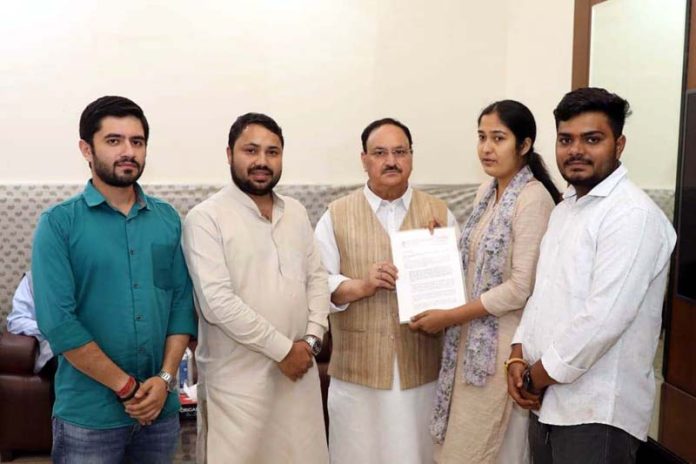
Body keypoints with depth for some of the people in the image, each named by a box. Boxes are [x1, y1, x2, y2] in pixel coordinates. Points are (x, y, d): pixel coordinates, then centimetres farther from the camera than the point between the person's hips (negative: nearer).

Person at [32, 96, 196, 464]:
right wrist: (127, 387, -13)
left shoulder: (168, 219, 4)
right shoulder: (58, 223, -7)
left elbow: (182, 302, 4)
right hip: (88, 415, -3)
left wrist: (165, 379, -8)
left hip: (162, 409, 4)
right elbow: (57, 322, -14)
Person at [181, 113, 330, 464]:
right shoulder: (206, 218, -11)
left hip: (298, 370, 5)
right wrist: (283, 349, -14)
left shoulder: (296, 213, 10)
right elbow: (218, 302, -18)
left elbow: (317, 278, 11)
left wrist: (312, 339, -4)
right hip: (238, 379, -5)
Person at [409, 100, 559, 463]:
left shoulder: (533, 198, -17)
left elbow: (521, 288, -21)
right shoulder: (486, 191, 9)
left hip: (503, 343, -8)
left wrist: (449, 317, -16)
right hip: (472, 337, 8)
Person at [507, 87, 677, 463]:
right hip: (547, 401, 8)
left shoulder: (633, 215, -17)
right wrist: (518, 358, -1)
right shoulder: (564, 209, 12)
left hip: (597, 412, -8)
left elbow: (603, 319, -24)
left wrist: (535, 377, -14)